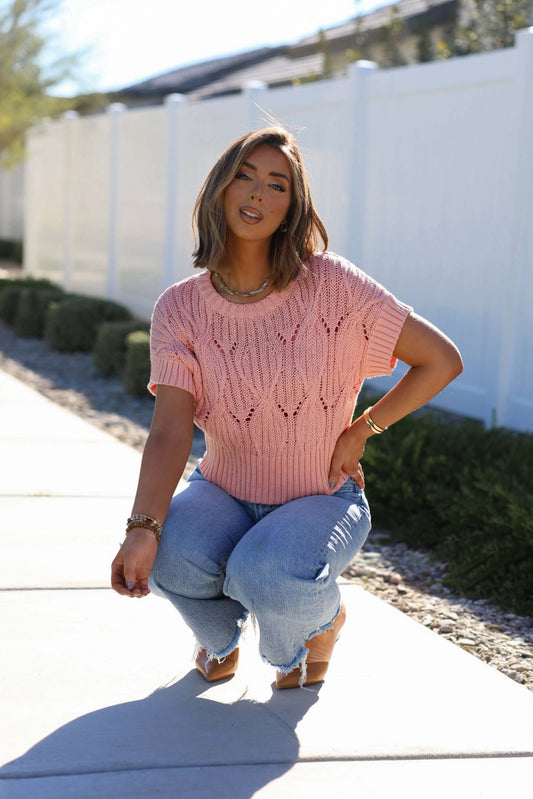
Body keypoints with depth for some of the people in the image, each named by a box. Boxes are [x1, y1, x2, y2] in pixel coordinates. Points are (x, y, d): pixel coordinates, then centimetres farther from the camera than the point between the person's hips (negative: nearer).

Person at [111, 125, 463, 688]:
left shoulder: (330, 283, -14)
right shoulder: (180, 308, -8)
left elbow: (442, 360, -9)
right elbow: (170, 430, -19)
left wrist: (359, 433, -6)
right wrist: (142, 527, -35)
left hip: (321, 500, -2)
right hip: (223, 494, 2)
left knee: (266, 576, -34)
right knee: (169, 553, -31)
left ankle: (321, 618, 7)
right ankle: (221, 635, 8)